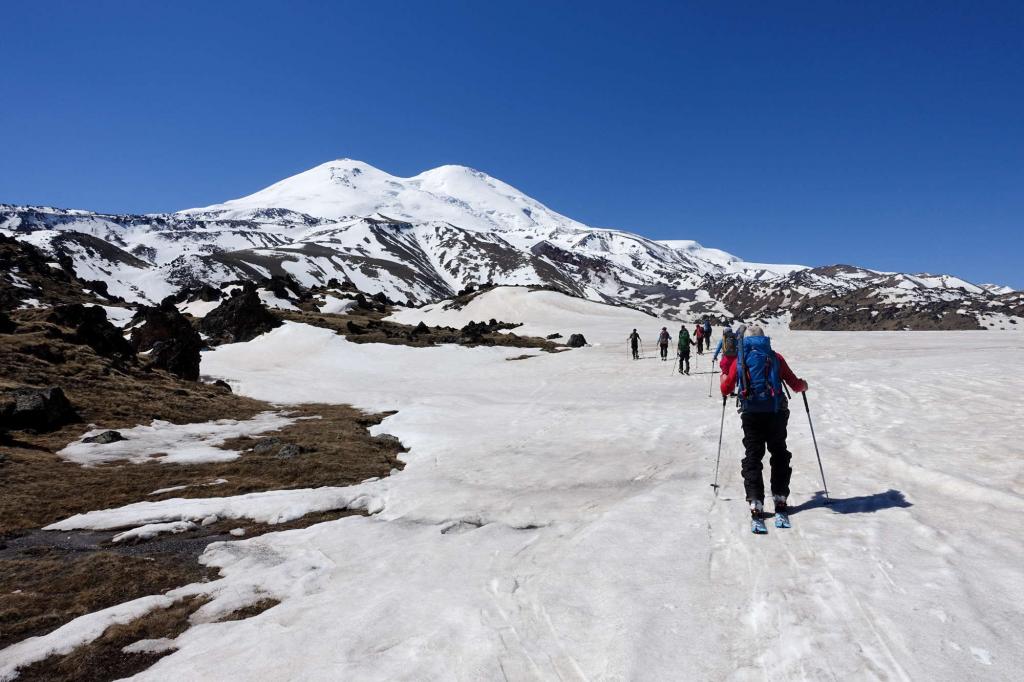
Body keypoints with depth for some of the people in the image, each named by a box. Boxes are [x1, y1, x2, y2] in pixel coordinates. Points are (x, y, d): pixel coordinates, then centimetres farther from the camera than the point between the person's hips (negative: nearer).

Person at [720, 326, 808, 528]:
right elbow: (795, 384, 8)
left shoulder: (740, 360, 7)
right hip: (776, 413, 1)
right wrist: (803, 385, 32)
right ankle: (780, 499, 19)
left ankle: (756, 504, -7)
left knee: (752, 458, 3)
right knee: (779, 455, 18)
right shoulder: (775, 357, 8)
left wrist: (723, 379, 31)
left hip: (751, 414, -1)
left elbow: (725, 389, 8)